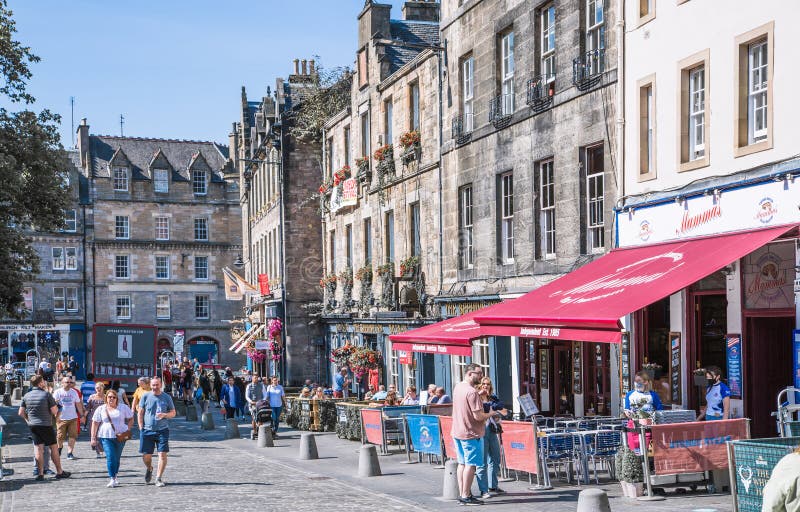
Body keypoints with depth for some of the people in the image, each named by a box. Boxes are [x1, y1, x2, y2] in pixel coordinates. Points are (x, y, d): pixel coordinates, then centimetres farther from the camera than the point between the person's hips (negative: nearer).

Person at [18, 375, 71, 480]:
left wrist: (27, 419, 21)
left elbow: (21, 413, 6)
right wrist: (55, 405, 7)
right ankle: (59, 472, 11)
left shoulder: (27, 396, 3)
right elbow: (55, 411, -13)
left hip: (33, 425, 5)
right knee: (53, 447, 6)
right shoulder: (47, 395, -12)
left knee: (39, 448, 7)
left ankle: (40, 473, 4)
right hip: (46, 425, -5)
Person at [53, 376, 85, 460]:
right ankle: (59, 447, 33)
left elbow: (78, 404, 13)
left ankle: (70, 453, -1)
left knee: (72, 436, -6)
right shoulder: (58, 392, 0)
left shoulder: (74, 392, 7)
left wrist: (82, 415, 13)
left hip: (73, 418, 2)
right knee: (60, 437, 4)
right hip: (61, 418, -2)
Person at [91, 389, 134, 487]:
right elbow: (95, 423, 6)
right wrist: (93, 438, 1)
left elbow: (131, 419, 13)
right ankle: (112, 479, -15)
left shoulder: (123, 408, 5)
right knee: (110, 457, -14)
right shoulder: (101, 409, 5)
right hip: (106, 436, -1)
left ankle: (114, 477, 24)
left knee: (117, 458, 9)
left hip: (120, 436, 1)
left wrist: (128, 429, -2)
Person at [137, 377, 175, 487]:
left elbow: (173, 413, 9)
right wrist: (141, 428, -1)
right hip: (147, 430, 0)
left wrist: (164, 415, -12)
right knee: (146, 455, 5)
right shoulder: (145, 397, 3)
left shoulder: (167, 397, 4)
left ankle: (159, 478, 1)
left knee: (162, 454, -8)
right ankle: (149, 469, 38)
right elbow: (140, 413, 6)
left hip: (162, 430, 0)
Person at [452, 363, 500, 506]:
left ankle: (462, 494, 16)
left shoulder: (457, 387, 8)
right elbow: (478, 416, -23)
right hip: (470, 434, -9)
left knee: (462, 464, 13)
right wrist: (490, 414, -4)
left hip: (457, 432, 9)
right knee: (470, 465, -3)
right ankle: (466, 496, -1)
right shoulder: (472, 392, -20)